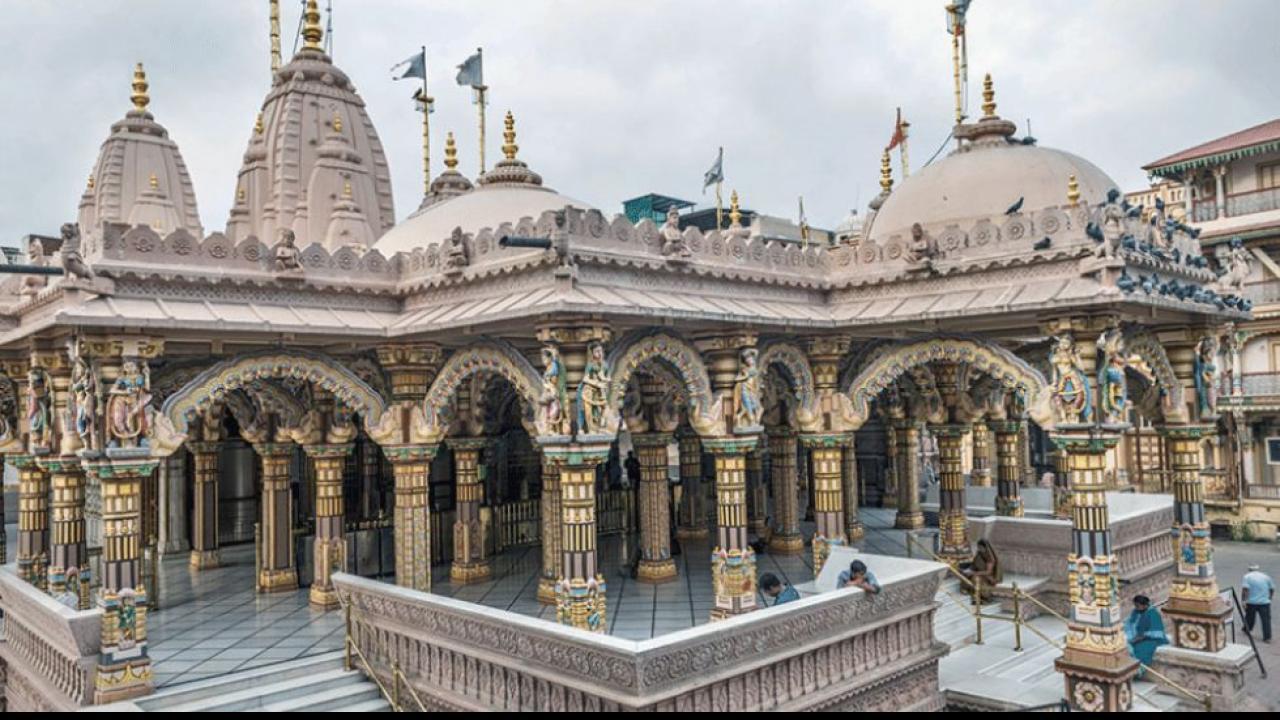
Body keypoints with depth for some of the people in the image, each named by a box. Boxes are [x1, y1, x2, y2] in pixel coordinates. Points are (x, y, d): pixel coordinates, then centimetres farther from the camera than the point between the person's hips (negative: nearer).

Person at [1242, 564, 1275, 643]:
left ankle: (1247, 630, 36)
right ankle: (1267, 637, -3)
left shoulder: (1247, 576, 0)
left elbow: (1245, 589, -12)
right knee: (1266, 619, 1)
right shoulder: (1266, 576, 9)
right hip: (1265, 602, 1)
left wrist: (1244, 601, -10)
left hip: (1251, 602, -1)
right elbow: (1272, 589, 12)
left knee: (1250, 617, 17)